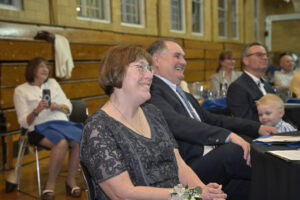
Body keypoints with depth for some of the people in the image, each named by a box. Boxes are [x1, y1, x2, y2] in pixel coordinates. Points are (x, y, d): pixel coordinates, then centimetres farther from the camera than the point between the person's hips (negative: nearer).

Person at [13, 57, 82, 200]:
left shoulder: (53, 83, 20)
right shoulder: (21, 90, 8)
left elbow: (69, 108, 17)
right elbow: (24, 122, 1)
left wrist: (58, 106, -4)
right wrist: (36, 111, -17)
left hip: (62, 123, 4)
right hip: (40, 128, -4)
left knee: (80, 140, -31)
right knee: (62, 143, -37)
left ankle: (71, 180, -14)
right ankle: (50, 184, -18)